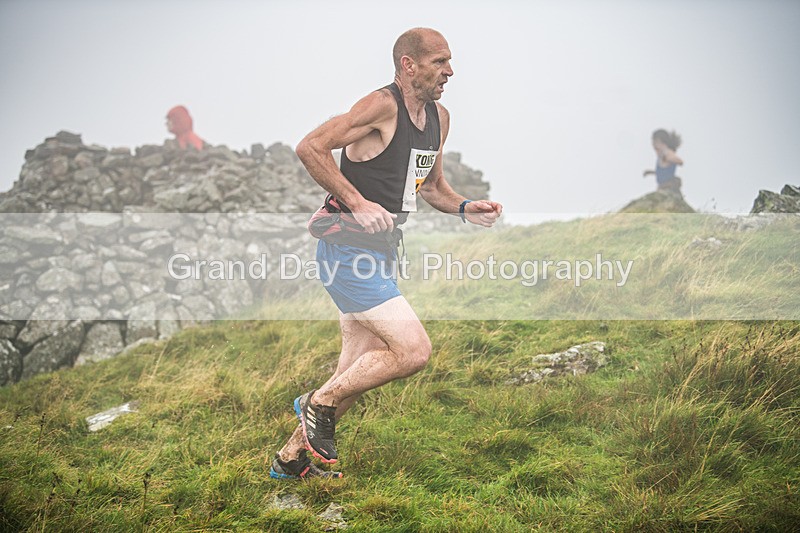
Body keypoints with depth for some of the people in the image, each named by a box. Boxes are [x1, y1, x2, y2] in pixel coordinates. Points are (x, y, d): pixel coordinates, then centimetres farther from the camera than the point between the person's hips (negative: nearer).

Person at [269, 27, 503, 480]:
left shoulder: (440, 118, 12)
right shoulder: (383, 106, -16)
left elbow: (431, 185, 24)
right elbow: (310, 148, -22)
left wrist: (465, 208, 5)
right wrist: (357, 204, -24)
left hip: (379, 253, 10)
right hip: (348, 249, -10)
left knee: (361, 370, 14)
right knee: (414, 351, -17)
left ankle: (292, 457, 28)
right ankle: (320, 403, 3)